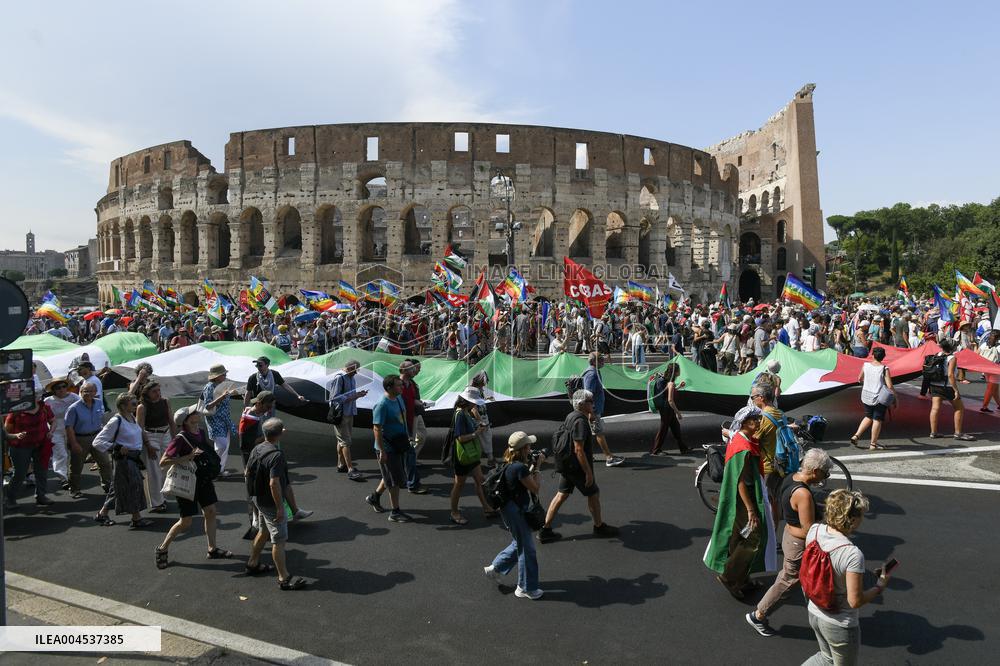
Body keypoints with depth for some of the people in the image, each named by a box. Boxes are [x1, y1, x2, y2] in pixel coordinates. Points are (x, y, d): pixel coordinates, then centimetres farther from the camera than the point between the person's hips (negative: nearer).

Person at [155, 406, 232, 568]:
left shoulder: (201, 433, 1)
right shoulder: (180, 439, -20)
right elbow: (163, 462, -25)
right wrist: (188, 457, -31)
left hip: (203, 480, 7)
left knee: (211, 512, 11)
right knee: (185, 523, 0)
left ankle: (212, 549, 24)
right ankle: (162, 548, 22)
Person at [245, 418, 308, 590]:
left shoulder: (256, 449, 2)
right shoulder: (276, 455, -26)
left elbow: (247, 472, 13)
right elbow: (274, 483, -30)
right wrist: (280, 508, -24)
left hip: (258, 498, 9)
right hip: (270, 503, -9)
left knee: (264, 531, 26)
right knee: (279, 540, -1)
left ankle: (253, 563, 41)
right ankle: (284, 578, 5)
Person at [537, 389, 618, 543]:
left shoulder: (571, 416, 7)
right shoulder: (580, 421, -23)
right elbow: (579, 450, -26)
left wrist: (590, 420, 11)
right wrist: (588, 472, -22)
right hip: (578, 467, -9)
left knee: (561, 495, 12)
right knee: (593, 494, 10)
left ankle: (545, 530, 13)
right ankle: (599, 527, 28)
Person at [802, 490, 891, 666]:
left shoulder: (814, 530, -13)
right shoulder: (853, 555, -32)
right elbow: (855, 601, -23)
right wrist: (879, 587, -8)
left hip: (814, 613, 6)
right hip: (839, 625, -6)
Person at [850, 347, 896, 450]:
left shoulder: (865, 366, -3)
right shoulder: (884, 369, -13)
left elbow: (859, 379, 12)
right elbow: (890, 386, -15)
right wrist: (895, 397, -3)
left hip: (866, 396, 4)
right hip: (879, 397, -4)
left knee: (868, 417, 21)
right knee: (877, 420, 7)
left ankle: (856, 436, 14)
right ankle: (873, 444, 13)